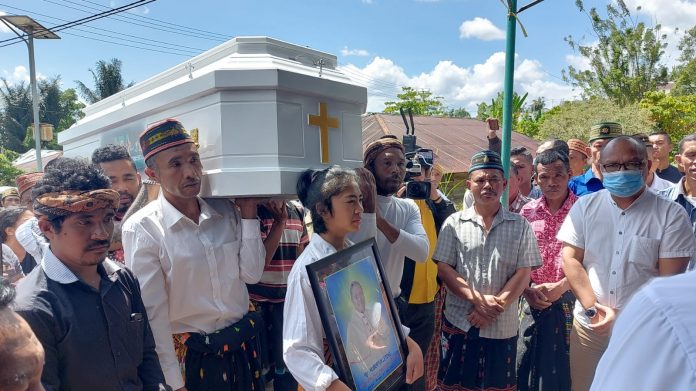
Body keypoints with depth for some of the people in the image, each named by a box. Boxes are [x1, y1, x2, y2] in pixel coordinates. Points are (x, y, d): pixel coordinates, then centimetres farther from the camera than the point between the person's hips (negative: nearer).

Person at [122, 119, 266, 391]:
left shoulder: (225, 211, -3)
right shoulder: (142, 229, -16)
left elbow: (251, 274, -5)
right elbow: (153, 314, -14)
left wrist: (248, 214, -8)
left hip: (242, 347, 5)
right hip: (190, 357, -4)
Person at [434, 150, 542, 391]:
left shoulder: (520, 225, 2)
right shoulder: (454, 223, 0)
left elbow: (523, 273, -3)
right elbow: (444, 268, -4)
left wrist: (496, 306, -13)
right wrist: (478, 299, -15)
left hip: (502, 326, 1)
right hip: (459, 323, 0)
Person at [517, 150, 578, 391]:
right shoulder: (527, 212, 4)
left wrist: (559, 287, -14)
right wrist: (528, 291, -6)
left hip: (569, 301, -3)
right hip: (533, 302, 3)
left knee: (565, 369, 9)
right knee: (527, 366, 13)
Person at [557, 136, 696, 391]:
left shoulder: (671, 214, -6)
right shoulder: (585, 207, 0)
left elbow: (669, 279, -8)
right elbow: (570, 259, -3)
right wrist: (592, 307, -13)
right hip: (588, 325, 2)